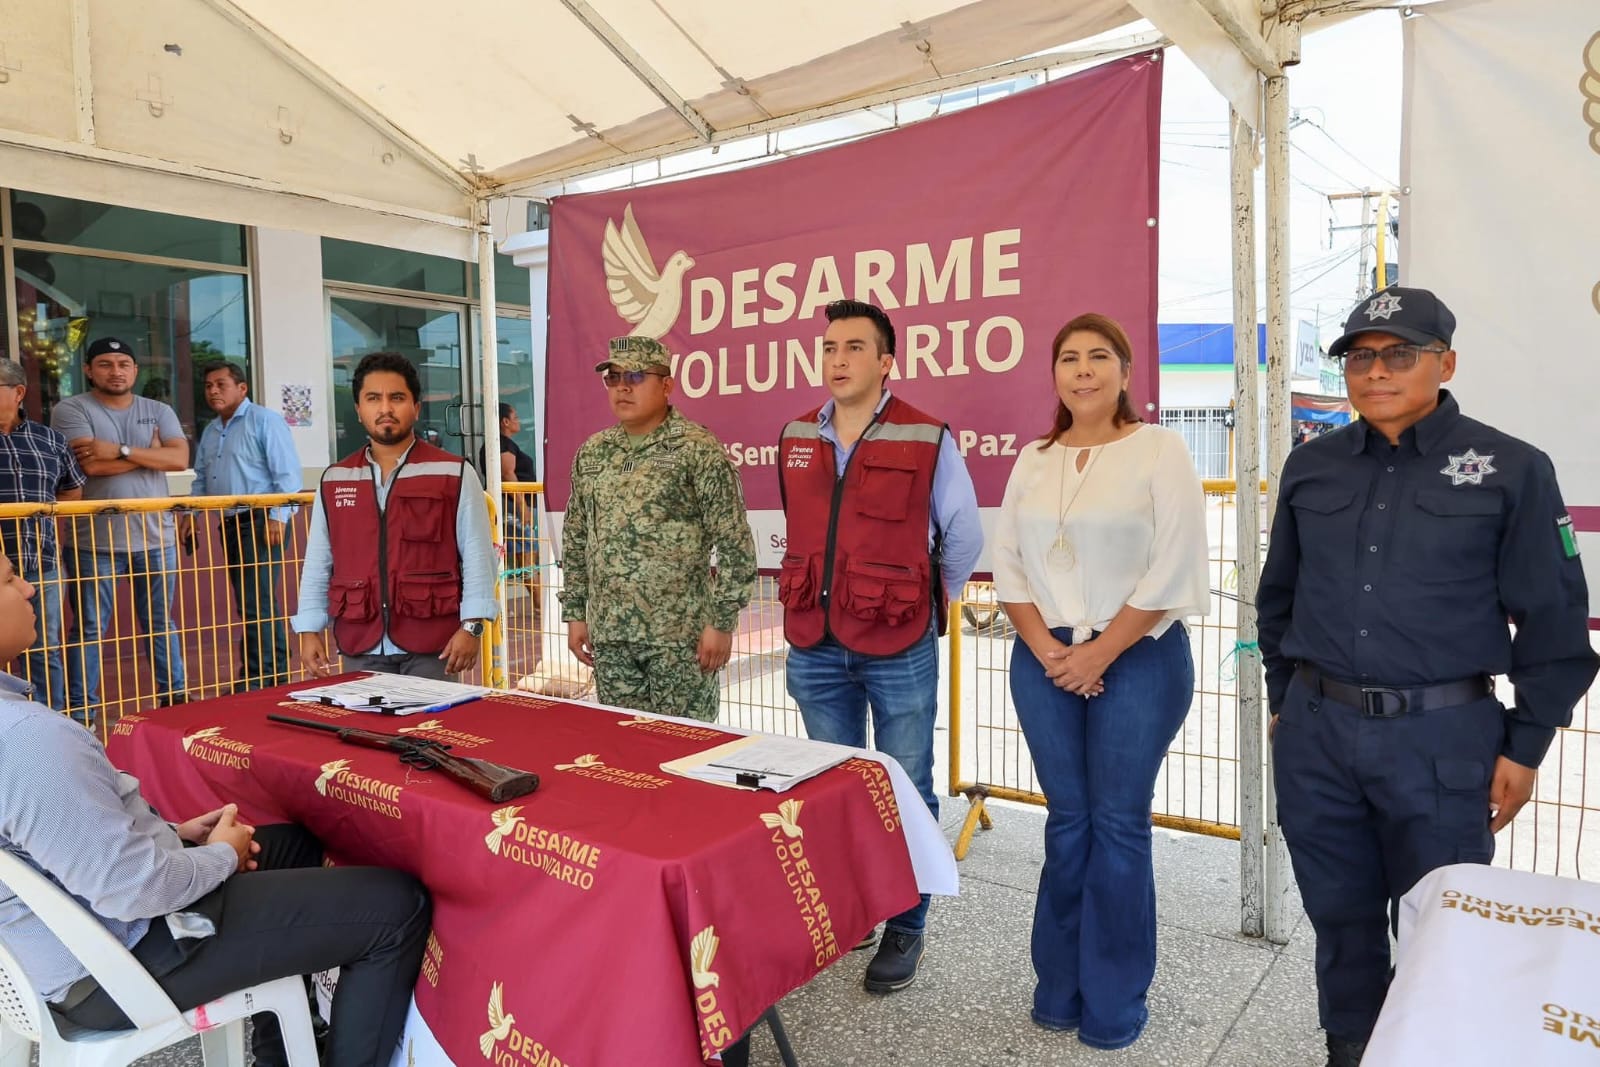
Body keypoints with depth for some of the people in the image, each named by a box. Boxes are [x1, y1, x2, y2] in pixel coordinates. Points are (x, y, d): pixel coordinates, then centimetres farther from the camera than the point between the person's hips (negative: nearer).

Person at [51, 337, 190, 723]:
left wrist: (121, 450, -13)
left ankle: (174, 694, 22)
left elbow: (179, 458, -6)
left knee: (162, 623, 13)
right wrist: (149, 450, -6)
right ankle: (82, 708, 11)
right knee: (90, 628, 3)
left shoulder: (159, 411, 10)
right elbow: (91, 464, -14)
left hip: (156, 537, 3)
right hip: (96, 541, -3)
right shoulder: (71, 410, 0)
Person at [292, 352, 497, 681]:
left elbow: (476, 557, -4)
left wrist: (471, 626, -10)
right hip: (360, 648, 3)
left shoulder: (455, 475, -2)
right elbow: (318, 563, 12)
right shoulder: (333, 481, 9)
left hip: (431, 646, -3)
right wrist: (309, 630, 7)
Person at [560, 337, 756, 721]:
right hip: (609, 633, 5)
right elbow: (576, 541, 16)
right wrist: (575, 614, 11)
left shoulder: (698, 449, -8)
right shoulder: (592, 453, 10)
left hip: (680, 632, -5)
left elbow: (734, 543, -10)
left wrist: (721, 622, -13)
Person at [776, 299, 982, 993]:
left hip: (899, 651, -4)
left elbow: (964, 540, 3)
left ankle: (904, 928, 23)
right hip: (816, 649, 4)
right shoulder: (796, 440, 7)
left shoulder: (928, 440, -7)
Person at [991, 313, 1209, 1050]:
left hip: (1138, 659, -3)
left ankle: (1114, 1001, 18)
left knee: (1119, 824, 2)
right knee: (1067, 821, 10)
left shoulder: (1160, 450, -5)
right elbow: (1007, 565, 7)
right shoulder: (1033, 461, 9)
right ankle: (1060, 987, 24)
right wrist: (1046, 649, -6)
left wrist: (1100, 652, -12)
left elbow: (1173, 570, -11)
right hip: (1046, 662, 4)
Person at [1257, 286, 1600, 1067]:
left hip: (1441, 737, -3)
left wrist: (1523, 746, -3)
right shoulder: (1311, 466, 6)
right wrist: (1282, 699, 14)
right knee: (1340, 920, 15)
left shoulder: (1511, 470, -5)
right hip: (1315, 732, 4)